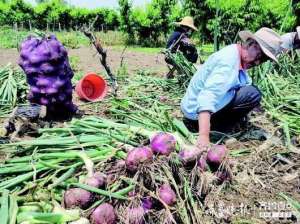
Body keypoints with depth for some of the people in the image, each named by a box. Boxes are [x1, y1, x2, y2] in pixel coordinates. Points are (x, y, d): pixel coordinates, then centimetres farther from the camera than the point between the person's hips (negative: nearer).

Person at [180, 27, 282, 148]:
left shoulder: (237, 55, 7)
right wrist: (203, 136, -43)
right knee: (253, 94, -14)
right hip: (197, 112, -10)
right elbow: (208, 96, -36)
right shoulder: (229, 59, -23)